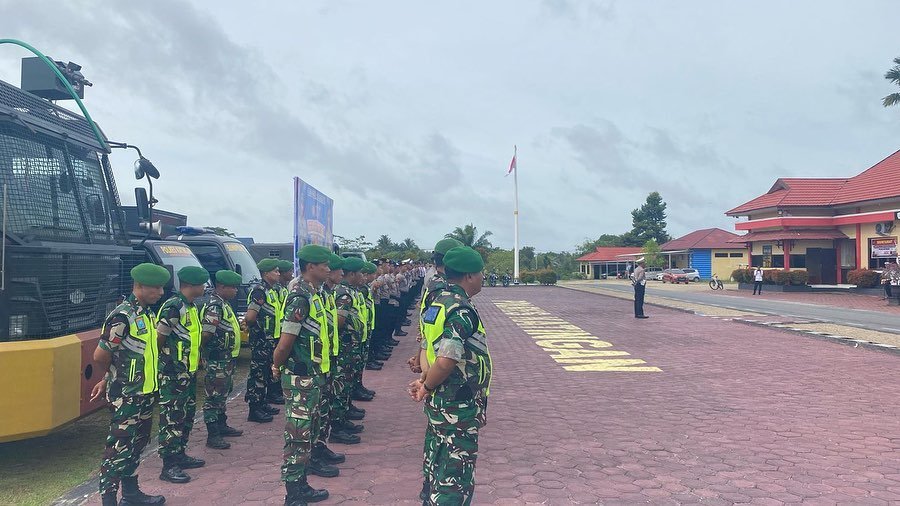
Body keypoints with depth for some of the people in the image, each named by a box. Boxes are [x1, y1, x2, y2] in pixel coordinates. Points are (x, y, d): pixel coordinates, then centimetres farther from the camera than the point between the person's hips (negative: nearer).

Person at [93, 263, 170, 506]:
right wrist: (111, 378, 4)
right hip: (126, 395, -9)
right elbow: (100, 357, -16)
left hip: (145, 392, 9)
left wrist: (108, 380, 16)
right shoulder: (122, 317, -19)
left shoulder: (148, 314, 8)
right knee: (119, 446, -3)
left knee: (137, 443, 18)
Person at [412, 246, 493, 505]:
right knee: (455, 476, -1)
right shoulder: (462, 310, -23)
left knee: (438, 463, 23)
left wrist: (425, 381, 5)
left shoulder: (439, 302, 8)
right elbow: (446, 361, -28)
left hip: (440, 403, 10)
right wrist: (427, 387, -12)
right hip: (459, 408, -10)